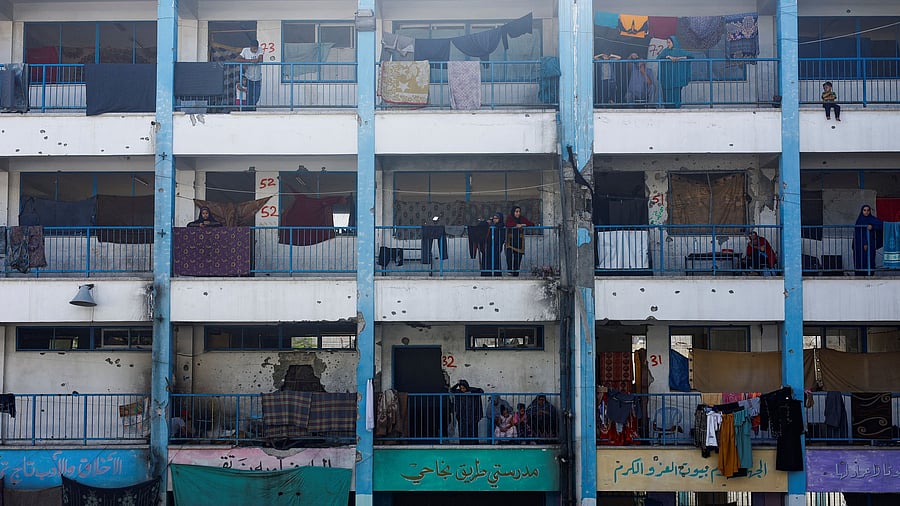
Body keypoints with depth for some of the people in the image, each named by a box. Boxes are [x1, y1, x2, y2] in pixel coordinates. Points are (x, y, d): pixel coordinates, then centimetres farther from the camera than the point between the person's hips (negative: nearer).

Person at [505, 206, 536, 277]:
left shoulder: (522, 218, 8)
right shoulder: (509, 217, 3)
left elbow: (532, 224, 5)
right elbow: (507, 224, -17)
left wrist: (524, 225, -10)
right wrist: (516, 225, -18)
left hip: (519, 240, 2)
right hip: (510, 240, -2)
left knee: (518, 257, -2)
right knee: (509, 254, -21)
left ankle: (516, 273, 2)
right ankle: (510, 270, -13)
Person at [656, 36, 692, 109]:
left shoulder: (680, 51, 7)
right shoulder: (665, 51, 11)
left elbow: (691, 56, -1)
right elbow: (658, 58, -5)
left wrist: (680, 58, -12)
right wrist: (668, 56, -17)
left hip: (676, 77, -1)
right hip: (667, 77, 1)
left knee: (676, 93, -5)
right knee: (668, 93, -3)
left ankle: (676, 107, 0)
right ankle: (668, 108, 1)